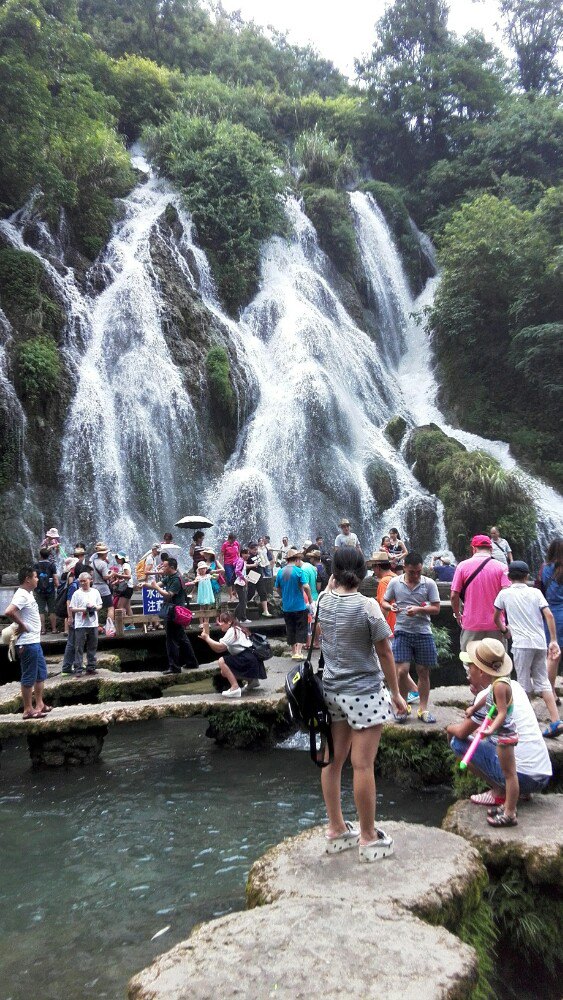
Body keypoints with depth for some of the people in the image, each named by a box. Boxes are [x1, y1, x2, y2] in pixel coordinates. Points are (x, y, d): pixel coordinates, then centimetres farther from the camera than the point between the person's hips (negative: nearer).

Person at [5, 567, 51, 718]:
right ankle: (28, 710, 7)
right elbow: (9, 612, -32)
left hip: (35, 641, 10)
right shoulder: (22, 595, -18)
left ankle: (39, 704, 26)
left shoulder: (28, 594, 12)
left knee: (41, 673, 17)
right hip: (27, 642, -10)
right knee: (29, 677, -1)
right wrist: (21, 625, -20)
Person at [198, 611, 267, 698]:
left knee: (222, 661, -15)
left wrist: (207, 638, -7)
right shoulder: (236, 629, 20)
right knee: (224, 671, 20)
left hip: (248, 659, -10)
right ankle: (252, 681, 24)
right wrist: (207, 638, 5)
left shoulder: (232, 630, -8)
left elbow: (220, 647, -18)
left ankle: (235, 687, -17)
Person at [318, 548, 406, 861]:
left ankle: (337, 830, 28)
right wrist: (396, 692, 0)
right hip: (364, 692, -6)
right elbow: (384, 653, -10)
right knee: (363, 765, 2)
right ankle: (369, 838, 13)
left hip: (332, 691, 6)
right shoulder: (368, 606, -16)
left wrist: (334, 579, 17)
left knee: (333, 761, 14)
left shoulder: (324, 601, -2)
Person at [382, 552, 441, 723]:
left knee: (423, 671, 8)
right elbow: (384, 602, 10)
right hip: (402, 632, 0)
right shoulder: (395, 582, 1)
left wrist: (419, 609, -18)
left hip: (423, 633, 1)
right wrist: (390, 607, -13)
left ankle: (423, 709, 21)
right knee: (402, 671, -6)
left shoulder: (429, 584, -2)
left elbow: (436, 609, -1)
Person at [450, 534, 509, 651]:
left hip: (471, 625, 0)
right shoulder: (501, 567, -3)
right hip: (495, 625, 0)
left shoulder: (462, 566, -2)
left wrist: (457, 614, 13)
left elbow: (454, 596, -3)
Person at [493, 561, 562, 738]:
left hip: (522, 643, -3)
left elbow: (496, 618, 10)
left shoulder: (504, 594, 3)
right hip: (540, 643, 3)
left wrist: (505, 631, 29)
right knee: (542, 681, 9)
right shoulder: (535, 592, 7)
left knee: (524, 683, 5)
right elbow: (549, 615, -2)